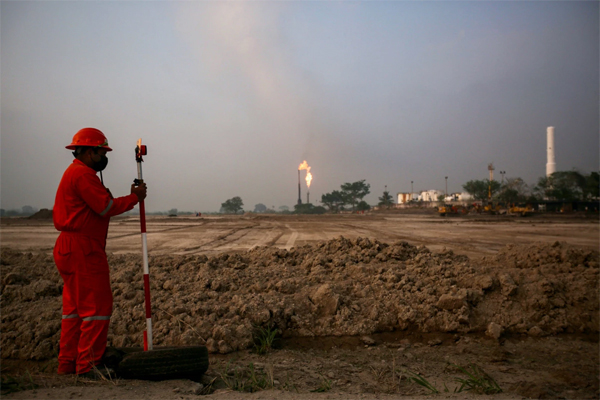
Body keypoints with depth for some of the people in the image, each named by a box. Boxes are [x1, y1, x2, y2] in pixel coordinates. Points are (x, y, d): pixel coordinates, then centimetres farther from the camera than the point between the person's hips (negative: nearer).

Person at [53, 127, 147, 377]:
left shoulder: (75, 173, 22)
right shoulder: (83, 174, -13)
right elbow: (107, 207, -17)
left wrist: (131, 197, 7)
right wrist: (135, 198, -5)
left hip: (71, 248, 11)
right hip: (82, 250, -11)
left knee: (74, 307, 14)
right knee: (97, 307, -6)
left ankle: (68, 364, 20)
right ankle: (88, 366, -2)